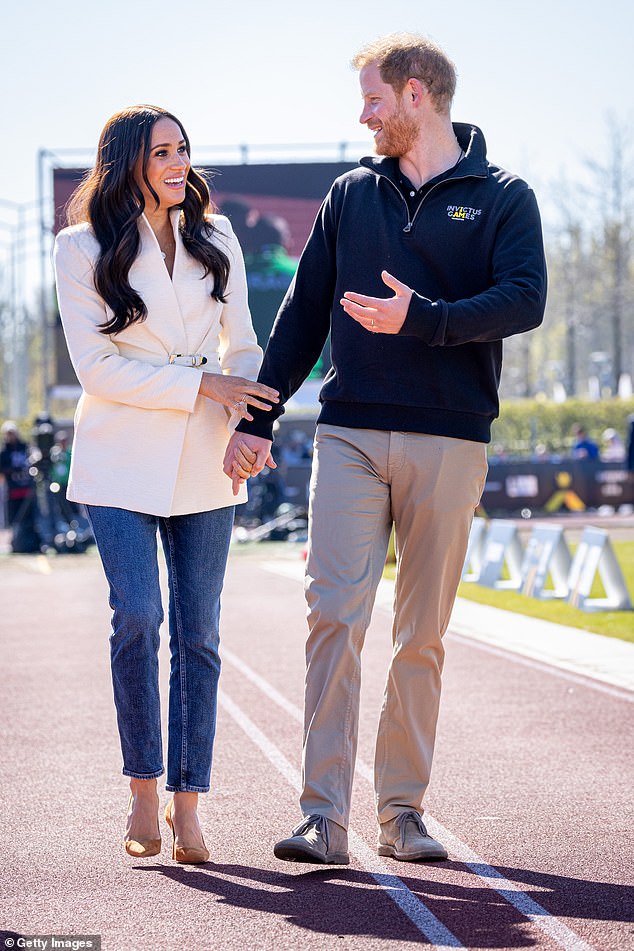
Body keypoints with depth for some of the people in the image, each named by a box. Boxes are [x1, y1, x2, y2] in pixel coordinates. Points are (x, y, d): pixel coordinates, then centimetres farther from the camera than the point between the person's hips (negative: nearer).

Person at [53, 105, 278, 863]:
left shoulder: (215, 239, 10)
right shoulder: (83, 249, -2)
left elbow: (241, 342, 14)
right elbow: (97, 367, -9)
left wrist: (247, 419, -5)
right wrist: (203, 384, -15)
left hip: (203, 465, 3)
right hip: (121, 460, -3)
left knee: (198, 633, 0)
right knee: (137, 617, -14)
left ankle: (187, 801, 7)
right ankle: (143, 789, 2)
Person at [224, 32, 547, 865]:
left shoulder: (502, 198, 5)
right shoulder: (352, 195, 14)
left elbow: (525, 300, -10)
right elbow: (304, 311, 15)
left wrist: (422, 319, -21)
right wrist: (257, 417, 11)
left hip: (449, 441, -1)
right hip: (350, 435, 2)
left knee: (422, 635, 4)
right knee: (335, 614, -10)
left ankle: (402, 809, 13)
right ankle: (324, 813, -10)